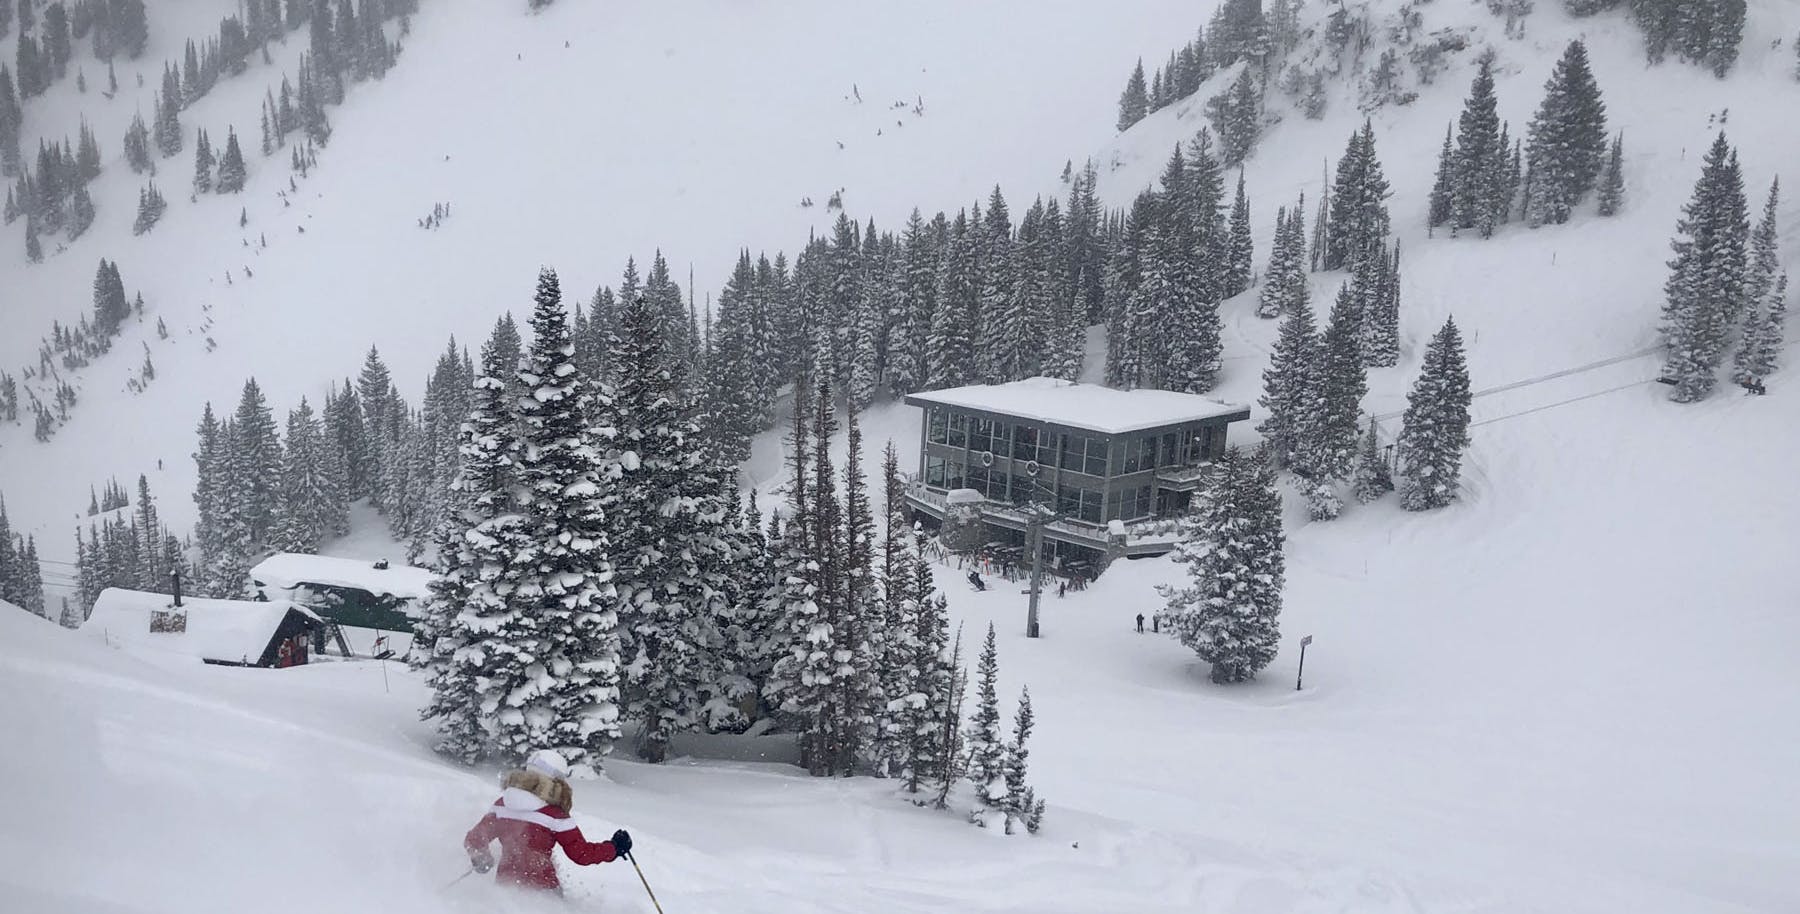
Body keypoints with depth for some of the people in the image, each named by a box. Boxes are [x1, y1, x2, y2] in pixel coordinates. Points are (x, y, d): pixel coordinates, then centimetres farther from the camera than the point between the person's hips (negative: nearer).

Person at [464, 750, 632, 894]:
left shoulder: (502, 805, 1)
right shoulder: (555, 816, -12)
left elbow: (474, 839, 9)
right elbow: (582, 854, -8)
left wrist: (481, 858, 29)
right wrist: (614, 848, 6)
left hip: (505, 885, 5)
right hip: (541, 889, -5)